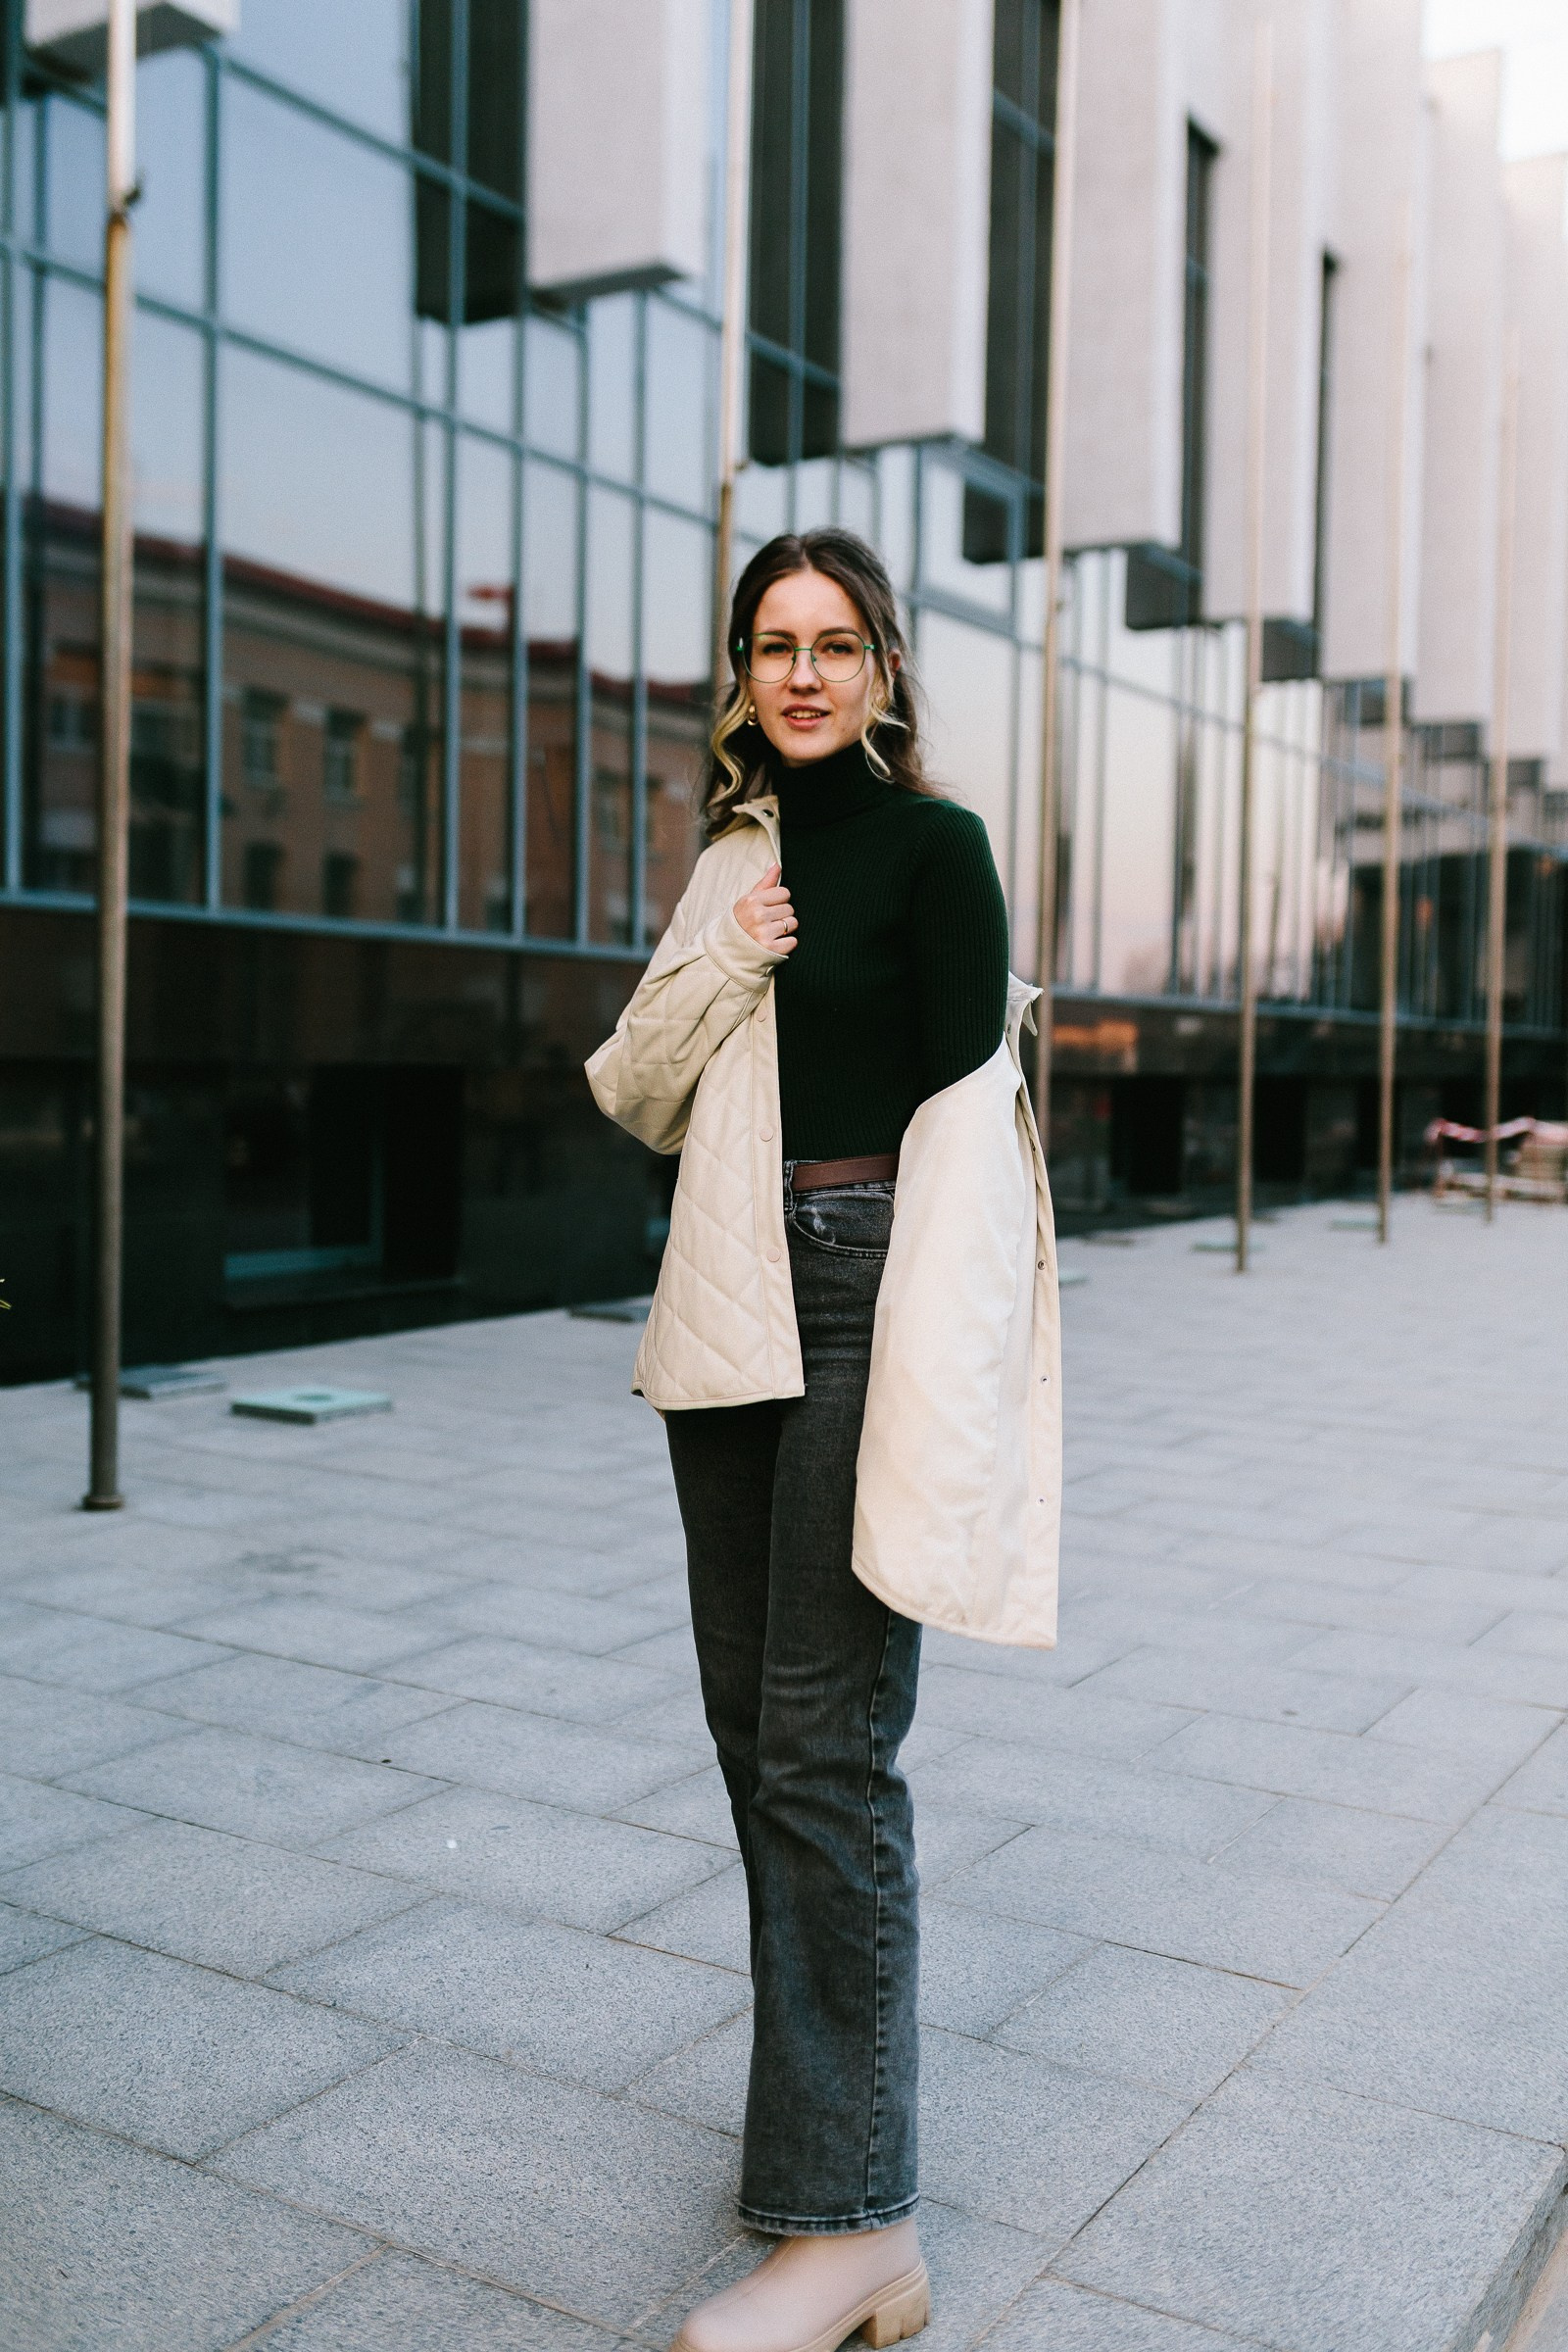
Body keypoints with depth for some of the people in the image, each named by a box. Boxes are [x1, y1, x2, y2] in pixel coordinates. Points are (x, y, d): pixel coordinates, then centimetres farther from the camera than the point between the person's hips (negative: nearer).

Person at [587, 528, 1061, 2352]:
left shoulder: (933, 845, -3)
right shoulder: (733, 859, 17)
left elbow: (964, 1109, -9)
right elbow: (635, 1095, 14)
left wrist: (920, 1374, -16)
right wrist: (722, 964, -4)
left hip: (870, 1292, -7)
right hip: (732, 1309, 7)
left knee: (824, 1749, -9)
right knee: (752, 1721, 12)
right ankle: (830, 2082, 30)